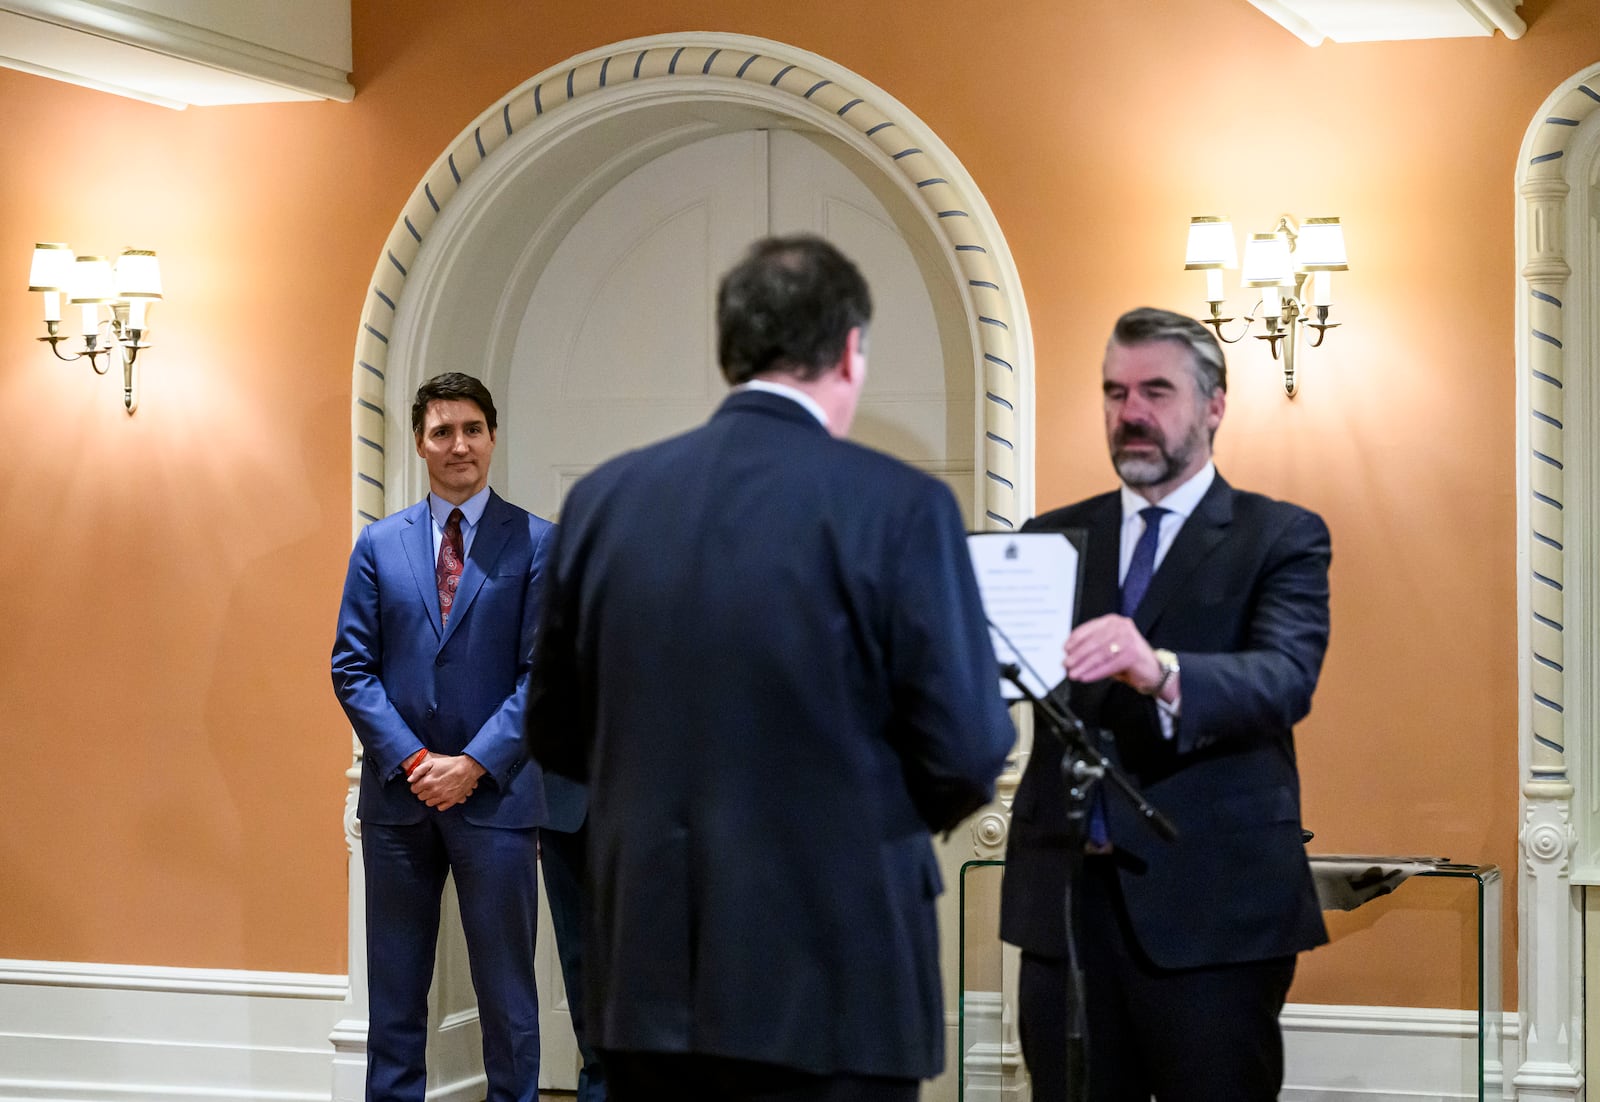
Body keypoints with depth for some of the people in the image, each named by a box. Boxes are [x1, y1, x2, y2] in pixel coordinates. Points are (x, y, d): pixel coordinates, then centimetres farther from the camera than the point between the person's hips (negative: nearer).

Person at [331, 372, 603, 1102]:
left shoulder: (536, 543, 0)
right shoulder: (379, 544, 8)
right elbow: (353, 667, 4)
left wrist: (474, 765, -13)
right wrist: (412, 759, -8)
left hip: (495, 797, -2)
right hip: (397, 796, 3)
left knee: (506, 994, 3)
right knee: (394, 993, 8)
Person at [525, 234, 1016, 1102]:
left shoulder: (604, 499, 3)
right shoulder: (896, 505, -11)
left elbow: (556, 735, 11)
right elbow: (966, 751, -9)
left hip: (648, 973, 5)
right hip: (830, 980, -4)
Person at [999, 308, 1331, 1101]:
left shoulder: (1280, 538, 2)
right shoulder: (1053, 538, 14)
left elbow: (1286, 679, -16)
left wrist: (1162, 673, -36)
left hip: (1214, 904, -3)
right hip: (1066, 894, 3)